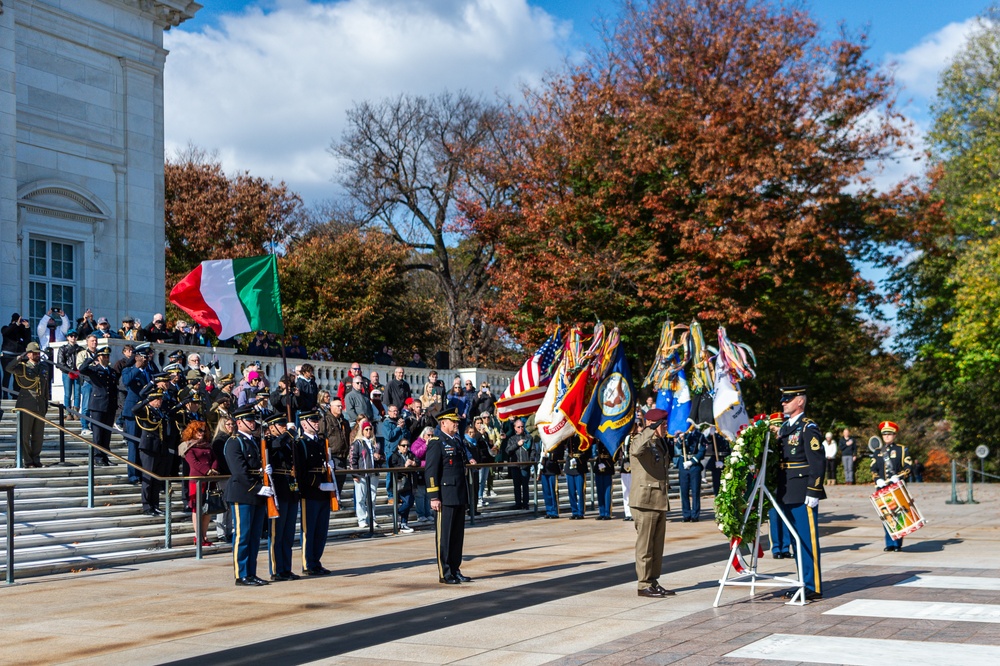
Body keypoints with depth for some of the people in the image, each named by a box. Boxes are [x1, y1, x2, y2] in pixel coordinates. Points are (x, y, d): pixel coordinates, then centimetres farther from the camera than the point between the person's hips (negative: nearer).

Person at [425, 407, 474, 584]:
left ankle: (455, 571, 18)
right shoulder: (436, 443, -8)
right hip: (446, 496, -8)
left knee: (458, 535, 11)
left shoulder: (457, 441, 17)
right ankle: (444, 573, 4)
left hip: (460, 496, 8)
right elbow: (431, 471, -14)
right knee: (444, 535, -2)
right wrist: (434, 497, -18)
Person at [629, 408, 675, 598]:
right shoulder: (640, 441, -10)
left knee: (658, 545, 11)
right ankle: (644, 585, 0)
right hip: (645, 500, -9)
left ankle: (653, 582, 17)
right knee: (645, 545, -4)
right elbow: (637, 449, -37)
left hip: (660, 501, 9)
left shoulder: (660, 442, 17)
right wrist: (651, 430, -39)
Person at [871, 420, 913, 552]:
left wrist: (898, 477, -18)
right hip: (883, 489, 3)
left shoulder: (902, 450, 5)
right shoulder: (878, 451, 14)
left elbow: (909, 468, -1)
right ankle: (889, 544, 8)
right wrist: (878, 479, -9)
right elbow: (873, 468, 10)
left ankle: (897, 544, 3)